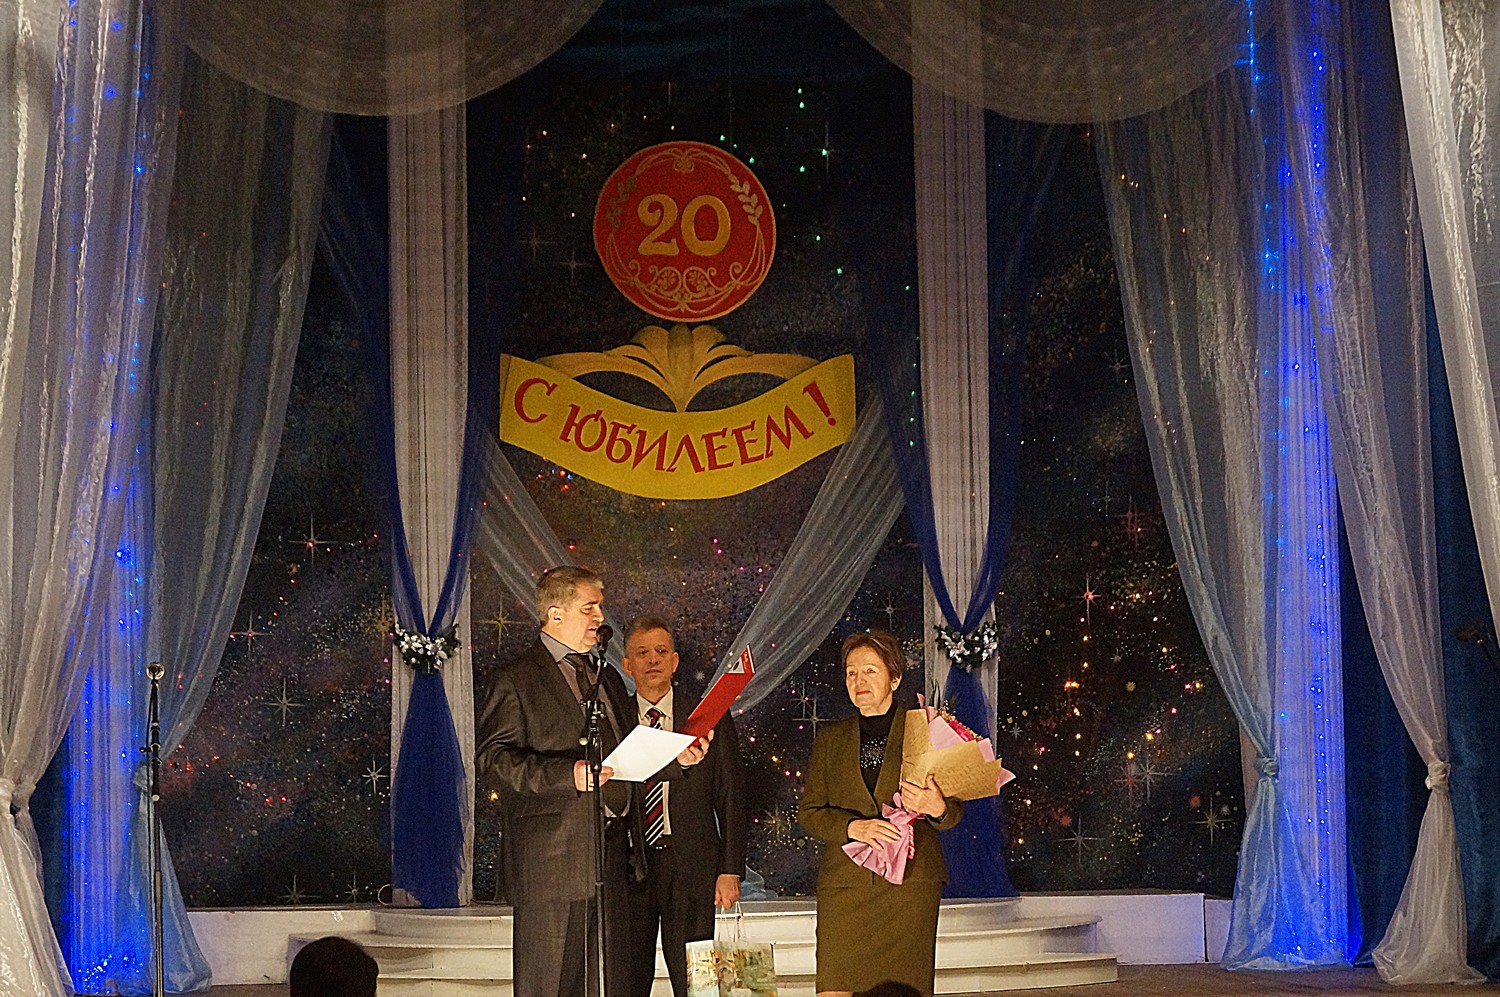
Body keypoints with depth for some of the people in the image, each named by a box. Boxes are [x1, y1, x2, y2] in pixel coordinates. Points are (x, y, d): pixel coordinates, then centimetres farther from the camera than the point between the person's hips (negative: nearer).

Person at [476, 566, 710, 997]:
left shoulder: (608, 679, 22)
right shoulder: (515, 679, -2)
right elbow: (491, 758, -12)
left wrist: (675, 757, 7)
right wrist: (566, 774, -21)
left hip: (612, 849, 7)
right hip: (551, 857, -7)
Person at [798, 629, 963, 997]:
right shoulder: (830, 739, 17)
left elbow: (954, 811, 9)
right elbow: (808, 813, 11)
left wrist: (938, 808, -15)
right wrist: (853, 827, -8)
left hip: (910, 881, -1)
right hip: (845, 881, 1)